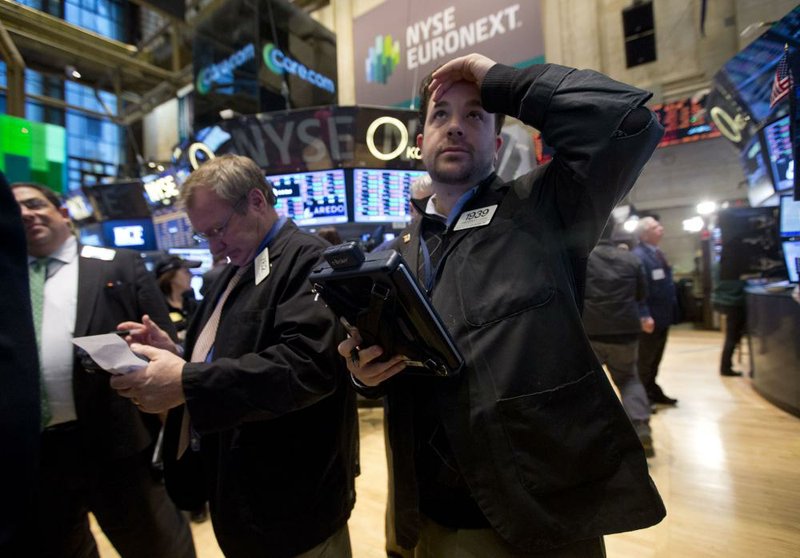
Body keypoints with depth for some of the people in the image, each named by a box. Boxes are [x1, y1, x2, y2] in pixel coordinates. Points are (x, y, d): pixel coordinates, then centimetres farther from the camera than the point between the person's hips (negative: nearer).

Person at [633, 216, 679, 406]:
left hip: (663, 315, 9)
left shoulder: (657, 252, 13)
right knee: (645, 360, 4)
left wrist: (671, 309, 18)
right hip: (650, 318, -9)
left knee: (655, 359, 20)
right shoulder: (638, 255, -19)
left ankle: (653, 392, 33)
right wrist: (644, 316, -28)